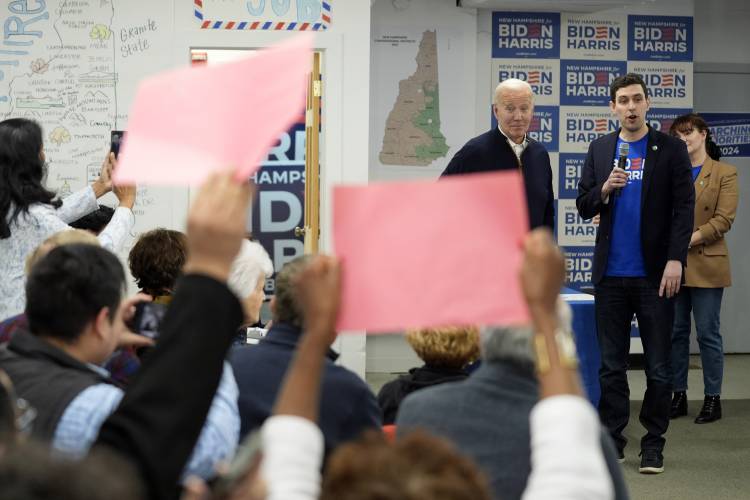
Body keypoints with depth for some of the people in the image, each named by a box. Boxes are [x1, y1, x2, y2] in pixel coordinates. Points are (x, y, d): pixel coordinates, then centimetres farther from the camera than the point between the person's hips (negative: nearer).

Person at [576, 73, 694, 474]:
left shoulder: (671, 149, 1)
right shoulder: (599, 149, 10)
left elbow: (684, 208, -4)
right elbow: (583, 207, 10)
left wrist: (675, 260, -13)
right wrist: (605, 189, -10)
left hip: (654, 274, -3)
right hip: (610, 273, 3)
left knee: (658, 365, 2)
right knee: (611, 364, 7)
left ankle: (653, 442, 11)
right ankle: (612, 438, 15)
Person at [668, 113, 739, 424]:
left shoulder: (725, 174, 0)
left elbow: (723, 220, -8)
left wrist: (688, 240, -16)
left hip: (705, 265, -4)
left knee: (708, 334, 0)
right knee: (676, 332, 7)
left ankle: (713, 399, 8)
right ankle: (679, 396, 16)